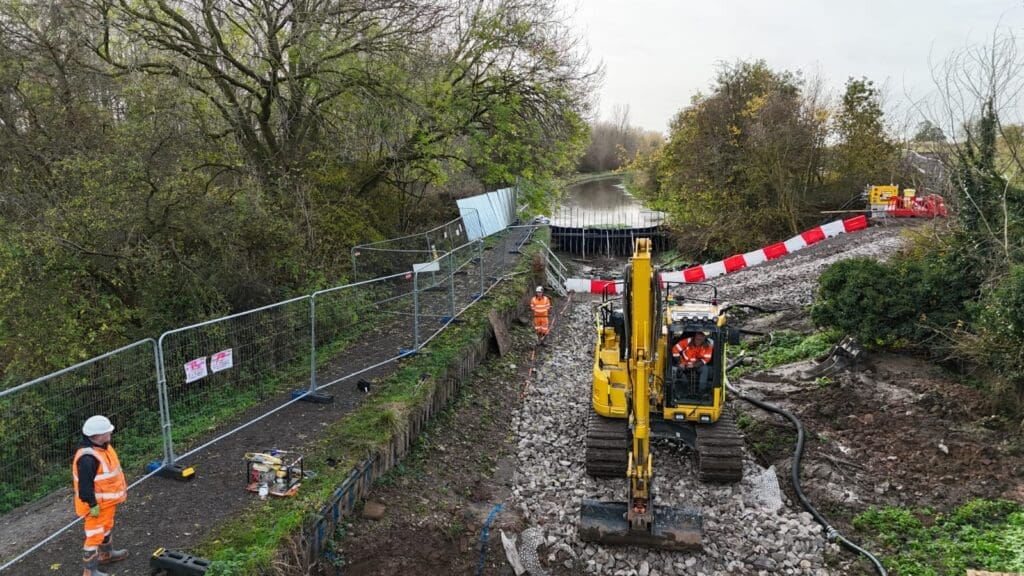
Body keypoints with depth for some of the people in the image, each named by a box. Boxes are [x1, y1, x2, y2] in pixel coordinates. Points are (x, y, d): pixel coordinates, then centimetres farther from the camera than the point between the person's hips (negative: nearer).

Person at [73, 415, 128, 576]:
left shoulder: (103, 446, -1)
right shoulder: (87, 458, -32)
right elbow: (85, 484, -28)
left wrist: (122, 488, 22)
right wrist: (93, 505, -23)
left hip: (107, 499, 10)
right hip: (97, 503, -10)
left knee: (106, 526, 28)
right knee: (95, 534, 1)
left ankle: (106, 553, 49)